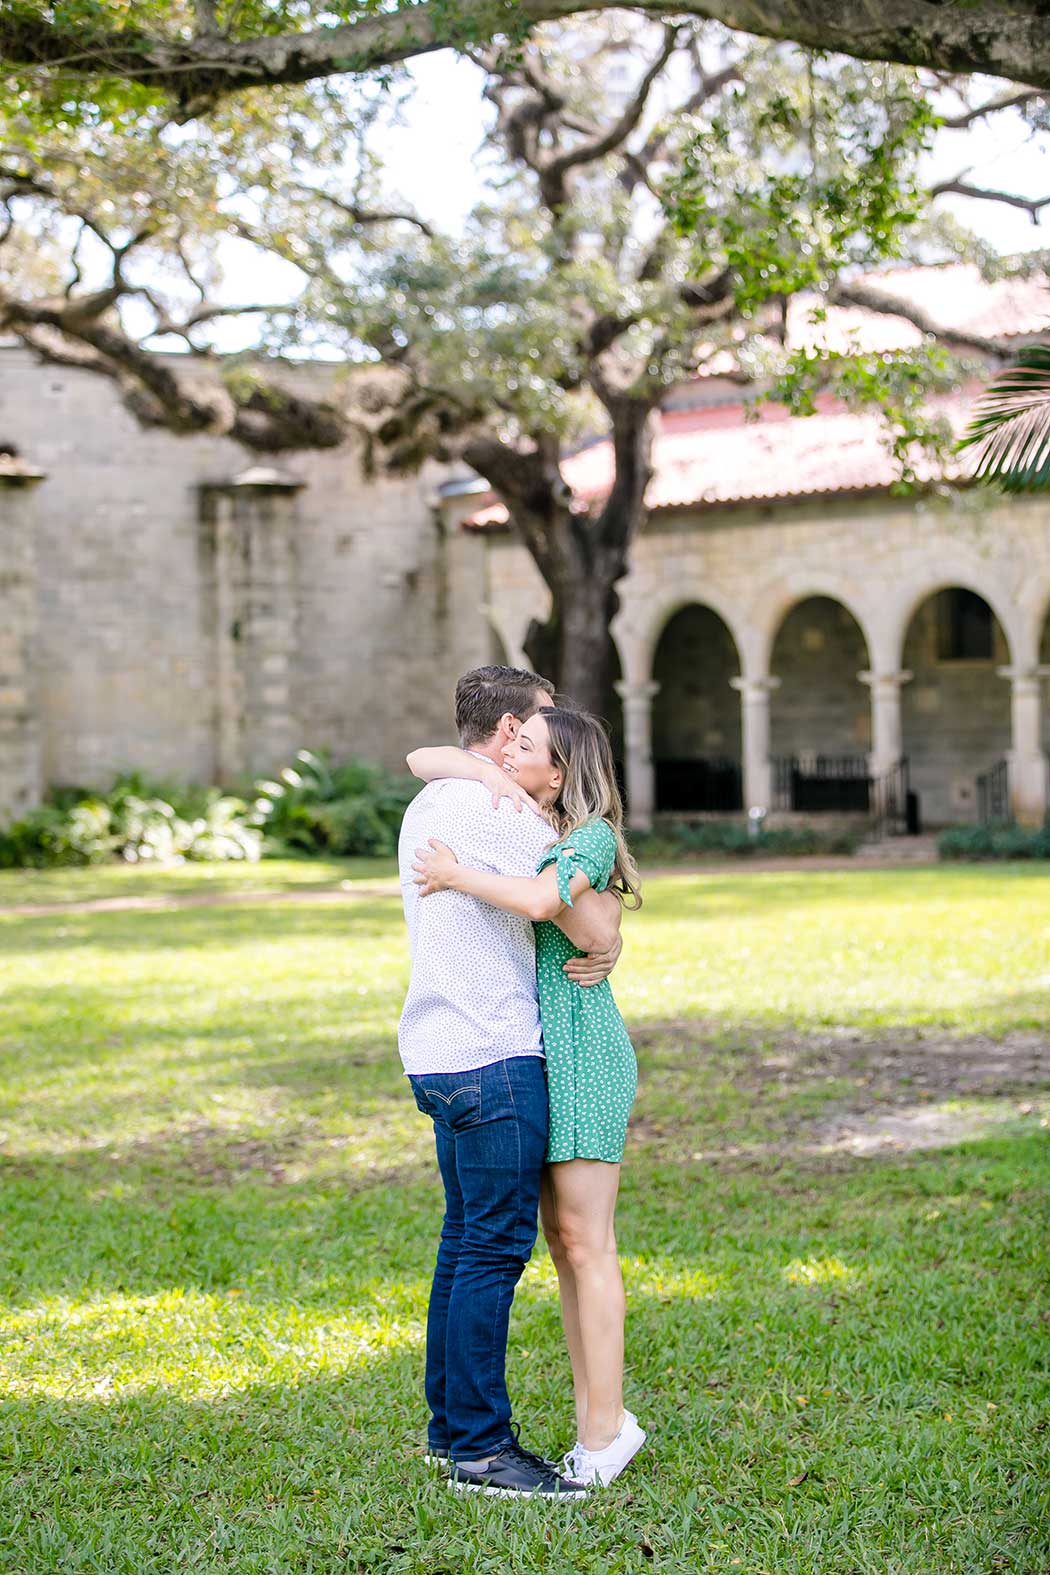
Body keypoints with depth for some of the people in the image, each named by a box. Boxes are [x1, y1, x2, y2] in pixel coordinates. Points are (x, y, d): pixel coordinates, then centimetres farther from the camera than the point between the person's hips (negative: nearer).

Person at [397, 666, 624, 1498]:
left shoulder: (428, 806, 17)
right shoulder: (499, 814, -14)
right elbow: (594, 927, -14)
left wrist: (601, 944, 7)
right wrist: (607, 906, 8)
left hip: (440, 1054, 10)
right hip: (494, 1056, -10)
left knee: (467, 1241, 15)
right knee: (496, 1247, -6)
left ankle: (451, 1427, 22)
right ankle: (480, 1446, -2)